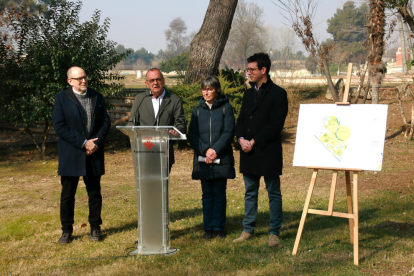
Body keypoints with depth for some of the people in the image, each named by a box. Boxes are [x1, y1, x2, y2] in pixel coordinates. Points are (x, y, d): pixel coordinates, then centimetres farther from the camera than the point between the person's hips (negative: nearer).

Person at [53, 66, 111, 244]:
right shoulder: (61, 98, -2)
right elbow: (60, 127, -10)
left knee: (95, 193, 9)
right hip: (70, 155, -3)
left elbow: (106, 122, 7)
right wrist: (83, 143, -15)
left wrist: (96, 143, -10)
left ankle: (95, 228, 20)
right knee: (67, 195, 4)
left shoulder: (97, 97, 10)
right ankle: (66, 231, 15)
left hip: (94, 155, 3)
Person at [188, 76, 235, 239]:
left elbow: (229, 132, -5)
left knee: (219, 194, 1)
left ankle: (219, 228, 10)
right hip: (202, 159, 2)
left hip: (221, 159, -2)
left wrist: (216, 150, -15)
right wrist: (205, 150, -12)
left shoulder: (225, 108, 3)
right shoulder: (197, 110, 10)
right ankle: (208, 229, 12)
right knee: (207, 194, 6)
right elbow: (192, 134, 3)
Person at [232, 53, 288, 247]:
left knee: (274, 193, 3)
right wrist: (241, 139, -6)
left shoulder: (278, 93, -6)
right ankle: (248, 230, 21)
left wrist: (254, 141, -16)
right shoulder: (249, 94, 16)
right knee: (250, 193, 13)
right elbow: (241, 120, 14)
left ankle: (274, 233, 9)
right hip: (248, 153, 7)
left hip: (268, 152, -7)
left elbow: (276, 124, -14)